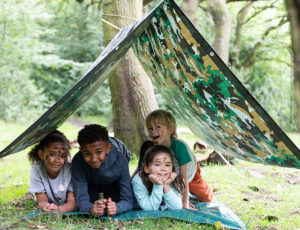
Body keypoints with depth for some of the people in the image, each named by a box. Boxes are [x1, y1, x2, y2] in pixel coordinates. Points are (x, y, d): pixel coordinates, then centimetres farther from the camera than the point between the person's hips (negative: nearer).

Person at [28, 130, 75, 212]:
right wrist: (45, 207, -43)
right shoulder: (36, 169, -20)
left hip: (67, 211, 0)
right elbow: (42, 201, -16)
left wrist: (59, 209, -45)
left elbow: (72, 202, -21)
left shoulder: (70, 170, -21)